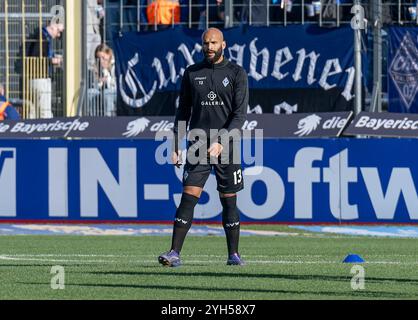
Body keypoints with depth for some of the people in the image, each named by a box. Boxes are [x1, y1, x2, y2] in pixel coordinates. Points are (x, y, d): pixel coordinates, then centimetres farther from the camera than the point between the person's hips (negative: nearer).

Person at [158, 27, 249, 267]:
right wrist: (176, 146, 6)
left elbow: (240, 114, -6)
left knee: (229, 201, 5)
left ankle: (234, 254, 15)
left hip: (226, 146, -1)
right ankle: (175, 252, -14)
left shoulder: (237, 74, 1)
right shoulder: (192, 73, 9)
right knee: (188, 197, -9)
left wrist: (221, 142, -18)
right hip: (198, 145, 1)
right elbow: (183, 111, 13)